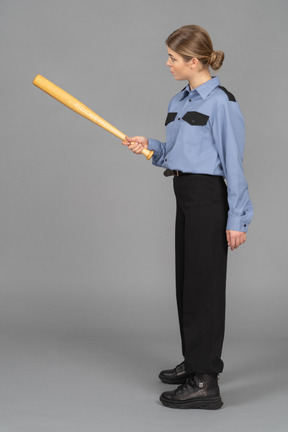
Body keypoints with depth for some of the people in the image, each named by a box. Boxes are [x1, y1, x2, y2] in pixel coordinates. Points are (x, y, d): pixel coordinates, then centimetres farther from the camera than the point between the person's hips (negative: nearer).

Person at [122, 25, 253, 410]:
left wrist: (236, 219, -16)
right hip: (186, 197, 9)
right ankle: (196, 361, 32)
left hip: (209, 199, -9)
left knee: (204, 284, -6)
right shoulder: (179, 102, 13)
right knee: (186, 279, 17)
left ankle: (205, 383, 1)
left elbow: (233, 162, -15)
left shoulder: (221, 102, -13)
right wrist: (150, 147, 1)